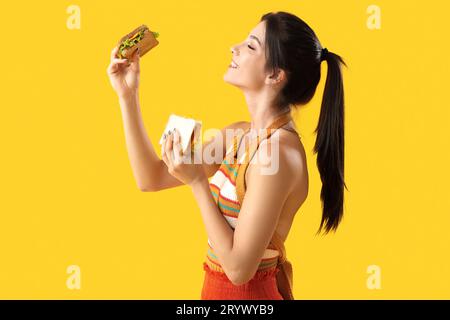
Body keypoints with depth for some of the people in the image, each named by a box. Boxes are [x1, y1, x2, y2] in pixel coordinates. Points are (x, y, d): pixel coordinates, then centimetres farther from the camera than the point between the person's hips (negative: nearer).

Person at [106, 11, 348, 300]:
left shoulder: (276, 152, -25)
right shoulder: (237, 135, 0)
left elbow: (239, 268, -24)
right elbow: (151, 179, 3)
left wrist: (197, 182, -22)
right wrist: (128, 95, -1)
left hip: (245, 291, -8)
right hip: (219, 287, 8)